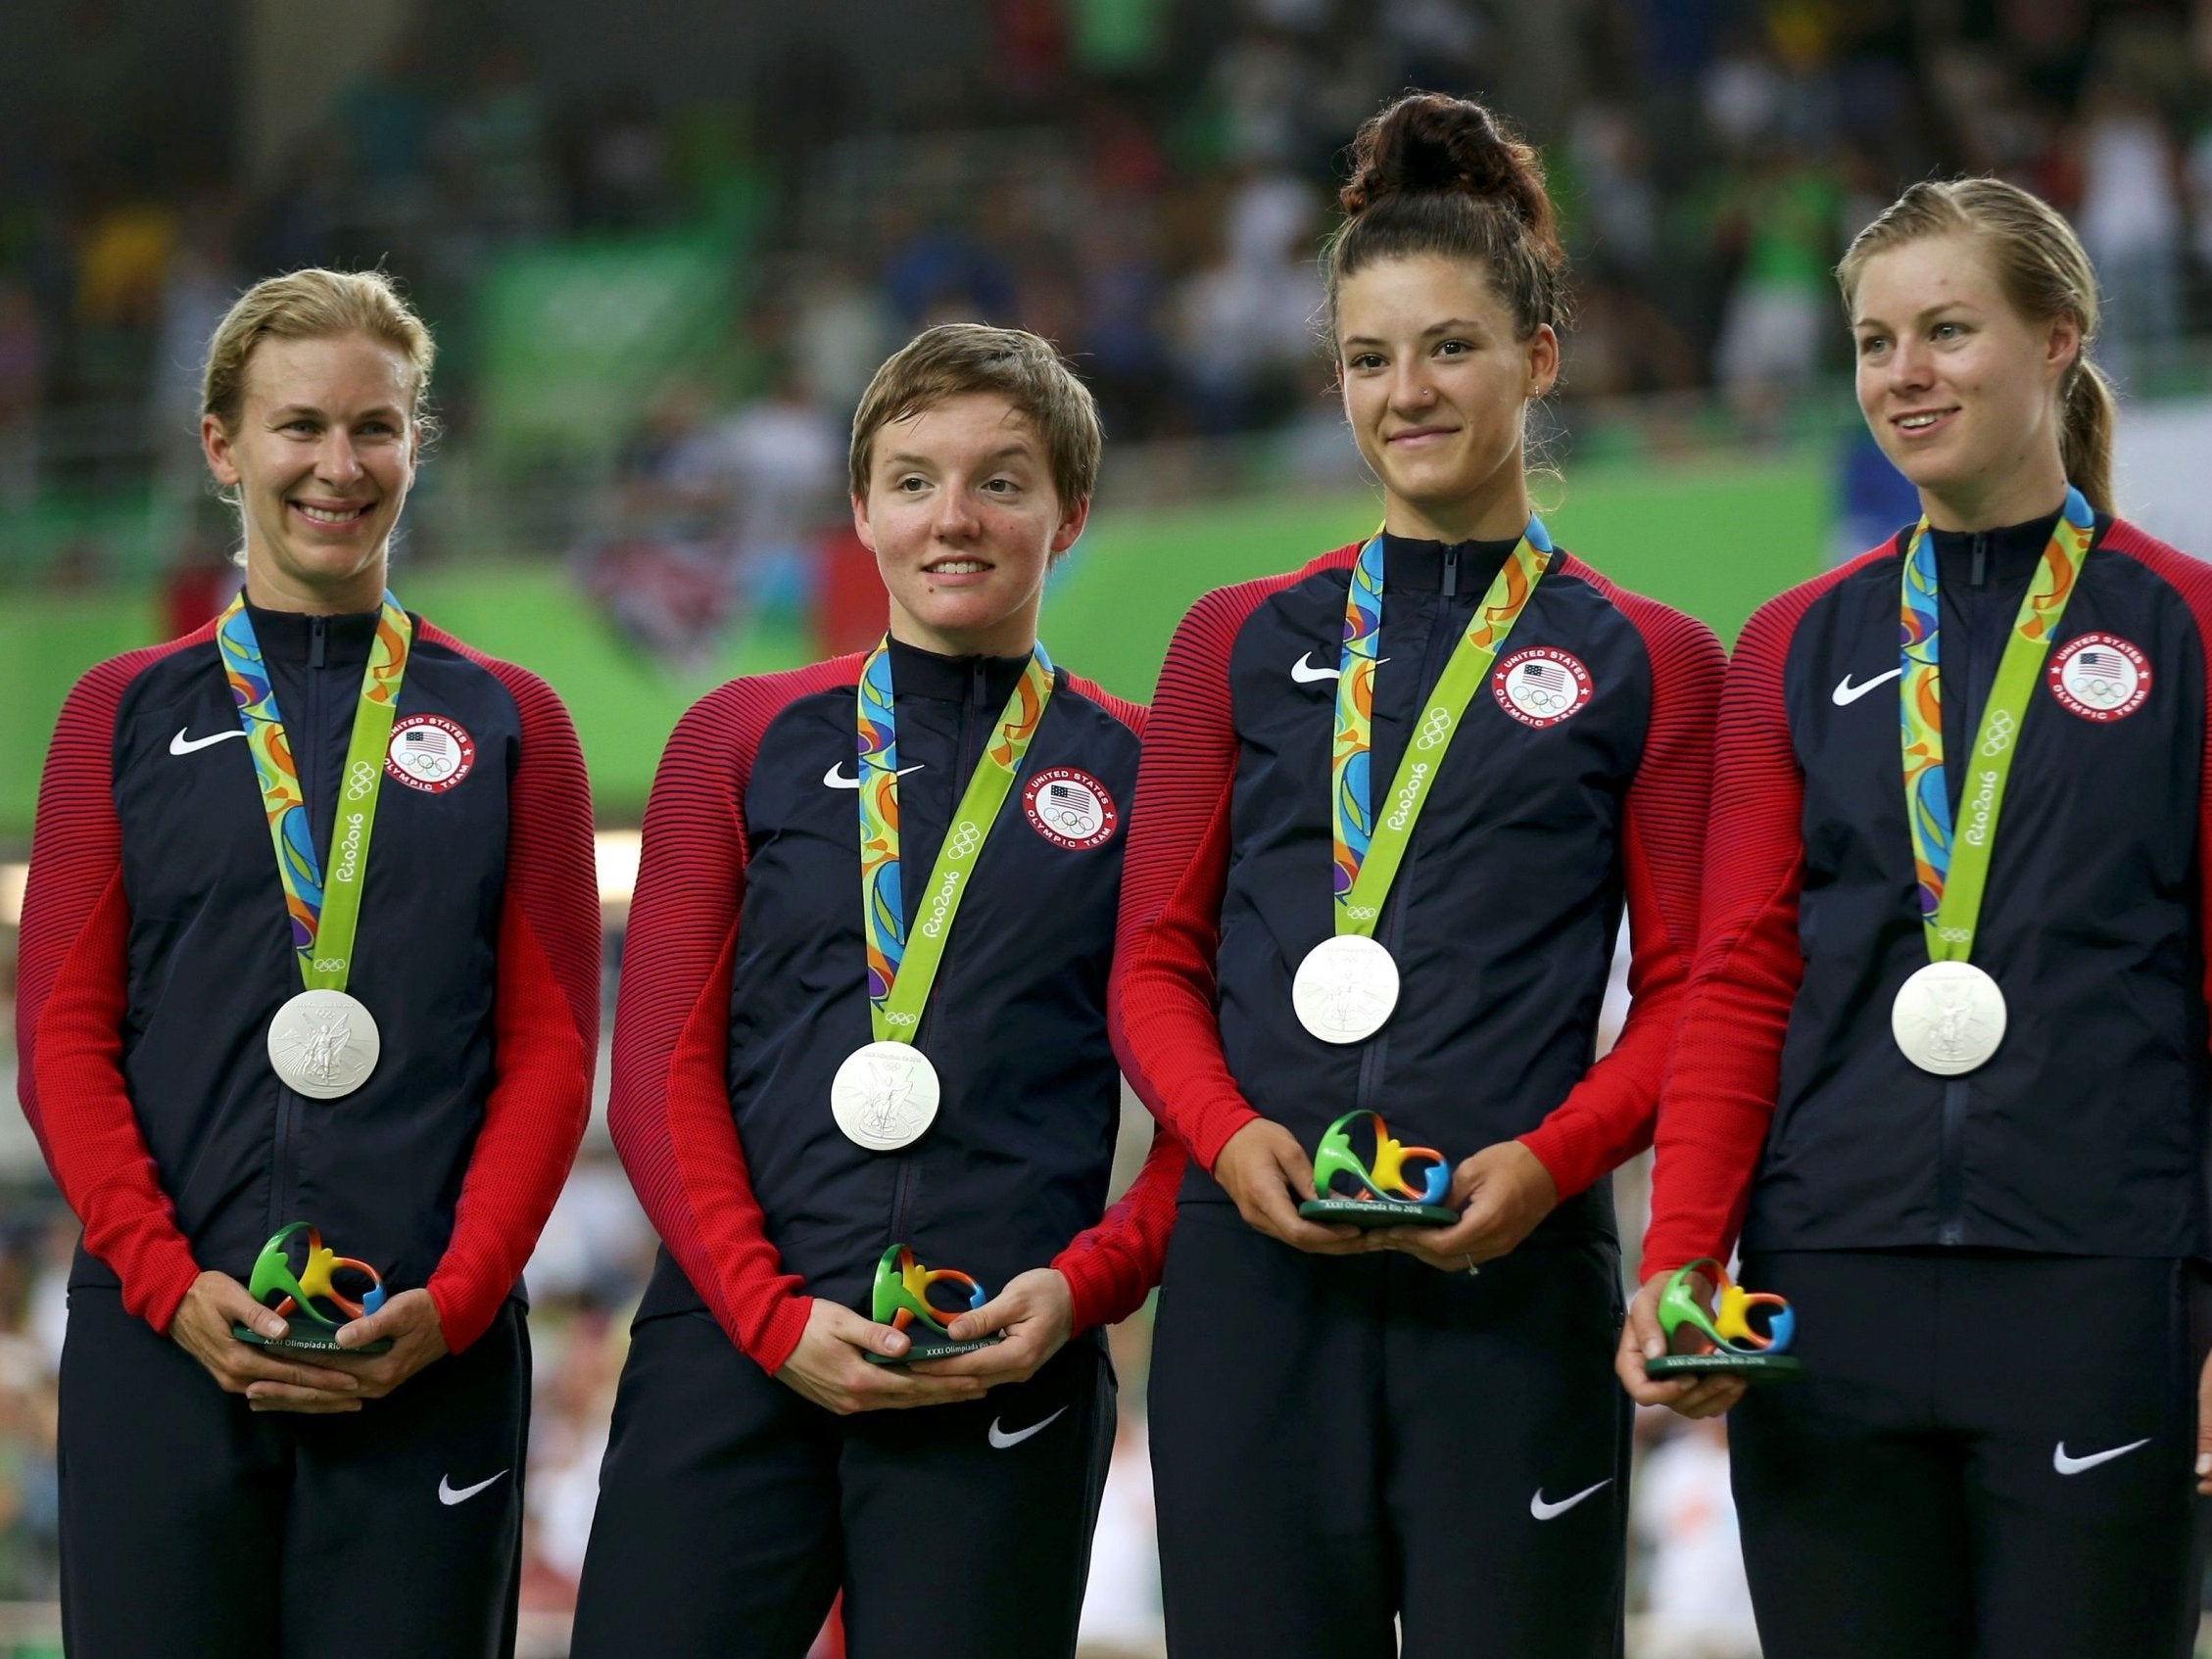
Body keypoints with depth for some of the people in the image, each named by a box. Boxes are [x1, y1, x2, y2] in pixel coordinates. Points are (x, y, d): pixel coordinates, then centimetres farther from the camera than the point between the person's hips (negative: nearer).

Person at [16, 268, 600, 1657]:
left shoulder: (508, 725, 11)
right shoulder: (126, 714, 11)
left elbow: (550, 1048, 5)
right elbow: (64, 1039, 6)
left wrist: (455, 1304, -8)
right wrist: (170, 1284, -8)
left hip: (430, 1365, 0)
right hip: (160, 1344, 0)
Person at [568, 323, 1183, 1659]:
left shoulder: (1143, 778, 9)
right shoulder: (744, 742, 12)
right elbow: (660, 1070, 6)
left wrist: (1082, 1286, -9)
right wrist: (773, 1315, -6)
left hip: (1004, 1384, -1)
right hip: (731, 1347, 1)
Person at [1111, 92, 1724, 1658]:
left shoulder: (1643, 663, 8)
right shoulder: (1244, 644, 14)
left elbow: (1690, 995, 4)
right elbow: (1156, 961, 11)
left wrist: (1548, 1162, -13)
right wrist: (1231, 1137, -8)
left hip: (1515, 1280, -2)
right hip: (1254, 1279, 2)